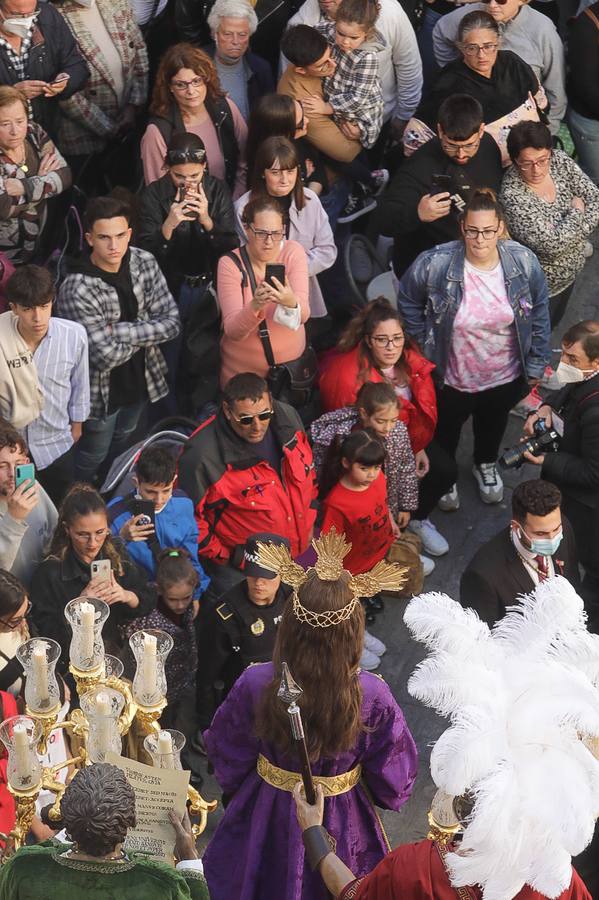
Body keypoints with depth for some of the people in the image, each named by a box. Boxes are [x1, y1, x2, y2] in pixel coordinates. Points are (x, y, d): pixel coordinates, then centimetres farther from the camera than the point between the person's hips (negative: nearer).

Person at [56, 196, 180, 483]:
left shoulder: (144, 262, -14)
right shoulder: (76, 290, -31)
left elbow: (171, 322, -14)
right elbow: (106, 356, -31)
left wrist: (120, 331, -26)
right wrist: (146, 332, -17)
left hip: (141, 379, 5)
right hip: (102, 390, -5)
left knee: (122, 444, 31)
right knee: (93, 459, 18)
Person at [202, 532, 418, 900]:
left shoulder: (254, 685, -25)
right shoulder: (373, 697, -28)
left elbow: (228, 765, -7)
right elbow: (394, 785, -13)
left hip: (266, 824, 1)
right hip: (343, 828, -1)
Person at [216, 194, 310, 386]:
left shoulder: (293, 252, -10)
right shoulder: (230, 264, -14)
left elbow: (303, 315, -21)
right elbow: (233, 331, -22)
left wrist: (291, 303, -44)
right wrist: (255, 306, -41)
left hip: (290, 362, 2)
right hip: (242, 369, -2)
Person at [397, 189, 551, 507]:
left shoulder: (524, 262, -22)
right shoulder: (434, 264, -29)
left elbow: (539, 313, -7)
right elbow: (407, 300, -8)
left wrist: (536, 366, -3)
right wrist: (425, 343, -6)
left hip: (506, 376, 2)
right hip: (452, 378, -2)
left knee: (494, 422, 32)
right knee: (447, 427, 26)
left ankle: (486, 465, 64)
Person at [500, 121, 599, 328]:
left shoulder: (560, 161, -17)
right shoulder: (512, 195, -36)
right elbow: (551, 244, -38)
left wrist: (572, 234, -25)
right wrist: (576, 211, -23)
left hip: (571, 270, 6)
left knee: (554, 323, 30)